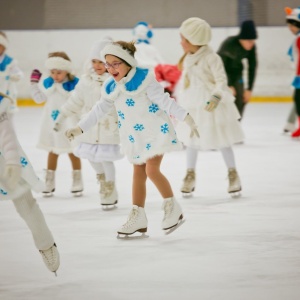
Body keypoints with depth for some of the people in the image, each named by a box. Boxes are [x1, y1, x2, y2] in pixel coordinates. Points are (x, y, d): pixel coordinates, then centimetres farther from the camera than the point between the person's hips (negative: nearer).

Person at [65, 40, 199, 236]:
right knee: (138, 173, 9)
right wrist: (80, 128, 16)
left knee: (152, 170, -15)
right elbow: (99, 111, 15)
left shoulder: (144, 79, -15)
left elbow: (164, 101, -17)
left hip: (155, 130, -7)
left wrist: (185, 117, -23)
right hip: (134, 137, 7)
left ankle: (173, 208, 1)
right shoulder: (111, 88, 4)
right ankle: (138, 217, 14)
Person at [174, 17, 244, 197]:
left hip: (210, 106, -7)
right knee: (192, 140, 14)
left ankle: (233, 174, 21)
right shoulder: (188, 58, 4)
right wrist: (177, 96, 23)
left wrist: (217, 96, -40)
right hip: (192, 106, 7)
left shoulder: (211, 58, -20)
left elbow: (221, 80, -25)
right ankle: (190, 175, 28)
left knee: (221, 141, 4)